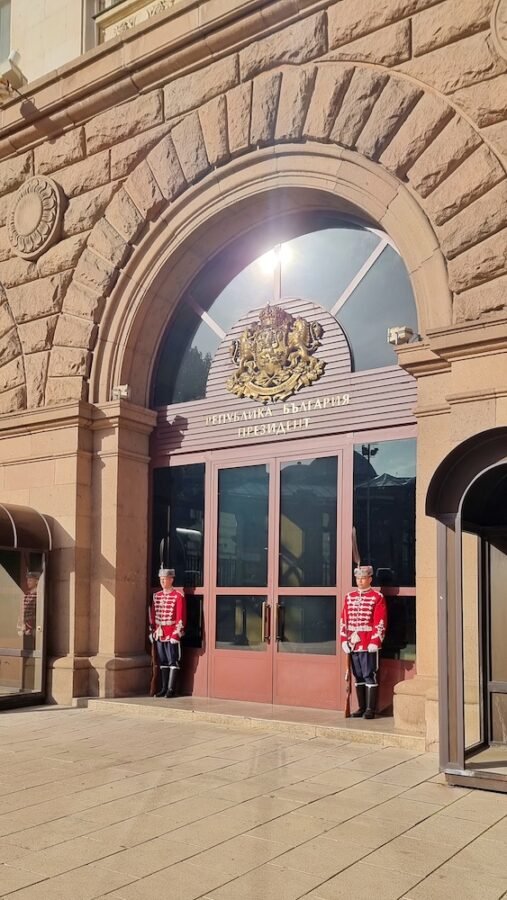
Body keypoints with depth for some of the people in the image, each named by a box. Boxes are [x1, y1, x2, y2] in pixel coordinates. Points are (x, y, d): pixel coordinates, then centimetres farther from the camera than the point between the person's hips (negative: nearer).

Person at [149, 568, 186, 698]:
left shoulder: (178, 596, -7)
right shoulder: (156, 596, 11)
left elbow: (181, 617, -11)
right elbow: (152, 615, 15)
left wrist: (176, 634, -15)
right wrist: (152, 631, 10)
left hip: (172, 635, -6)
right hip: (159, 634, 6)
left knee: (173, 661, -1)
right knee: (162, 661, 9)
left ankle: (171, 689, 2)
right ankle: (164, 688, 15)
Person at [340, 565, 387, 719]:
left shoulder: (377, 597, -4)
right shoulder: (349, 597, 11)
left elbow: (380, 623, -8)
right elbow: (343, 620, 12)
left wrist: (375, 642, -14)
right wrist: (344, 640, 6)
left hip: (369, 646, -5)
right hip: (353, 645, 5)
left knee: (369, 676, -1)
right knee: (358, 676, 10)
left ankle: (370, 709, 5)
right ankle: (361, 707, 19)